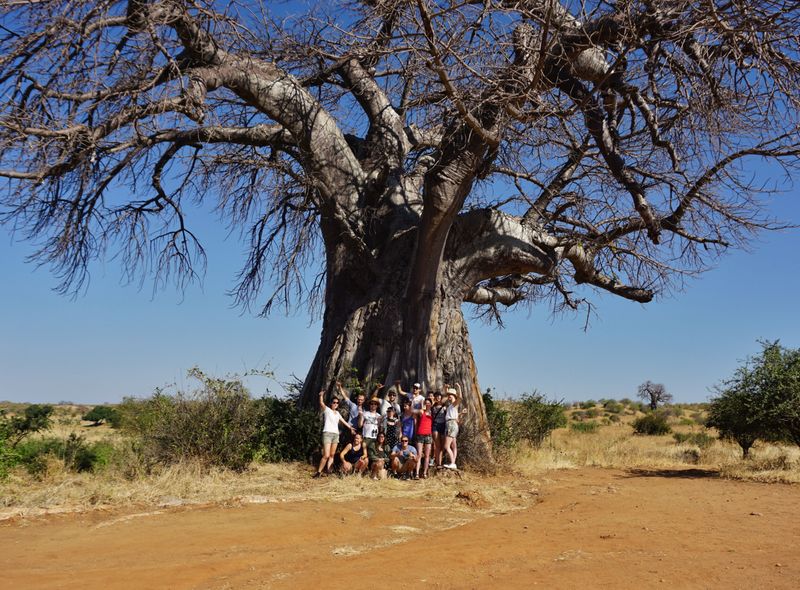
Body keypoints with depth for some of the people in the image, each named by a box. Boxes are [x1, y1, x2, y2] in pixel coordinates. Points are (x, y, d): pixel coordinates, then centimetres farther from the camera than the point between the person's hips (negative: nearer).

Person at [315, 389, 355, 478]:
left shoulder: (337, 413, 21)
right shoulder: (327, 410, 2)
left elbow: (343, 422, 28)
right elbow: (321, 403, -17)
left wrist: (350, 427, 29)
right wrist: (321, 395, -29)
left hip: (336, 434, 7)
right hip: (327, 433, -7)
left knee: (332, 455, 3)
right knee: (326, 455, -15)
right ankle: (318, 472, -8)